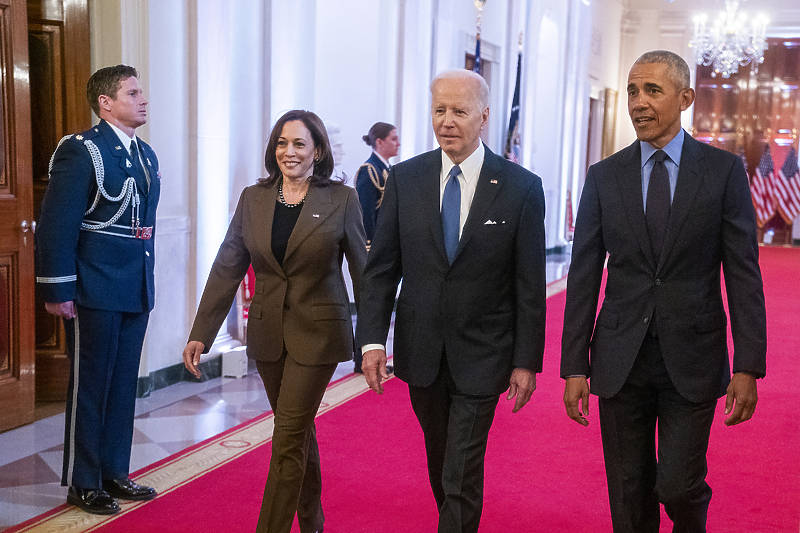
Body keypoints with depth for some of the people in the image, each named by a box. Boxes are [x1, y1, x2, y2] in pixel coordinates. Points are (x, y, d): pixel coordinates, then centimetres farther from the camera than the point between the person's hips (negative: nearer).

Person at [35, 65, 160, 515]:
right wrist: (57, 290, -17)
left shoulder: (146, 155, 12)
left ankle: (115, 472, 28)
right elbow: (57, 224, -15)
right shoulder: (81, 150, -12)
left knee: (124, 384, 15)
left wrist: (148, 280, 15)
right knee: (90, 386, 5)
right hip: (95, 292, -7)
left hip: (136, 291, 7)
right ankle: (83, 483, 19)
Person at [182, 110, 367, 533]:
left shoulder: (341, 200, -5)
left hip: (318, 333, -4)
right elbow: (226, 269, 3)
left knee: (288, 437, -6)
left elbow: (363, 271, -2)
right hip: (268, 334, 4)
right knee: (298, 431, 17)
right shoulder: (253, 199, 4)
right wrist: (200, 334, 0)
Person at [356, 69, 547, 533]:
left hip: (480, 357, -3)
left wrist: (527, 362, -6)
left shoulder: (522, 187, -8)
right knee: (440, 463, 20)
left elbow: (530, 285, -6)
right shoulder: (405, 178, -1)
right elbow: (382, 267, 1)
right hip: (421, 352, 3)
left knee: (462, 477, -1)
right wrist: (373, 339, -7)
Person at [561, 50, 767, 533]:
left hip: (692, 360, -2)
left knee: (677, 486, -2)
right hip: (621, 360, 2)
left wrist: (748, 367, -9)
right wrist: (574, 367, -1)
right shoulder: (604, 176, 3)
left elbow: (744, 273, -3)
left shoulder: (724, 170, -1)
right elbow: (584, 276, 2)